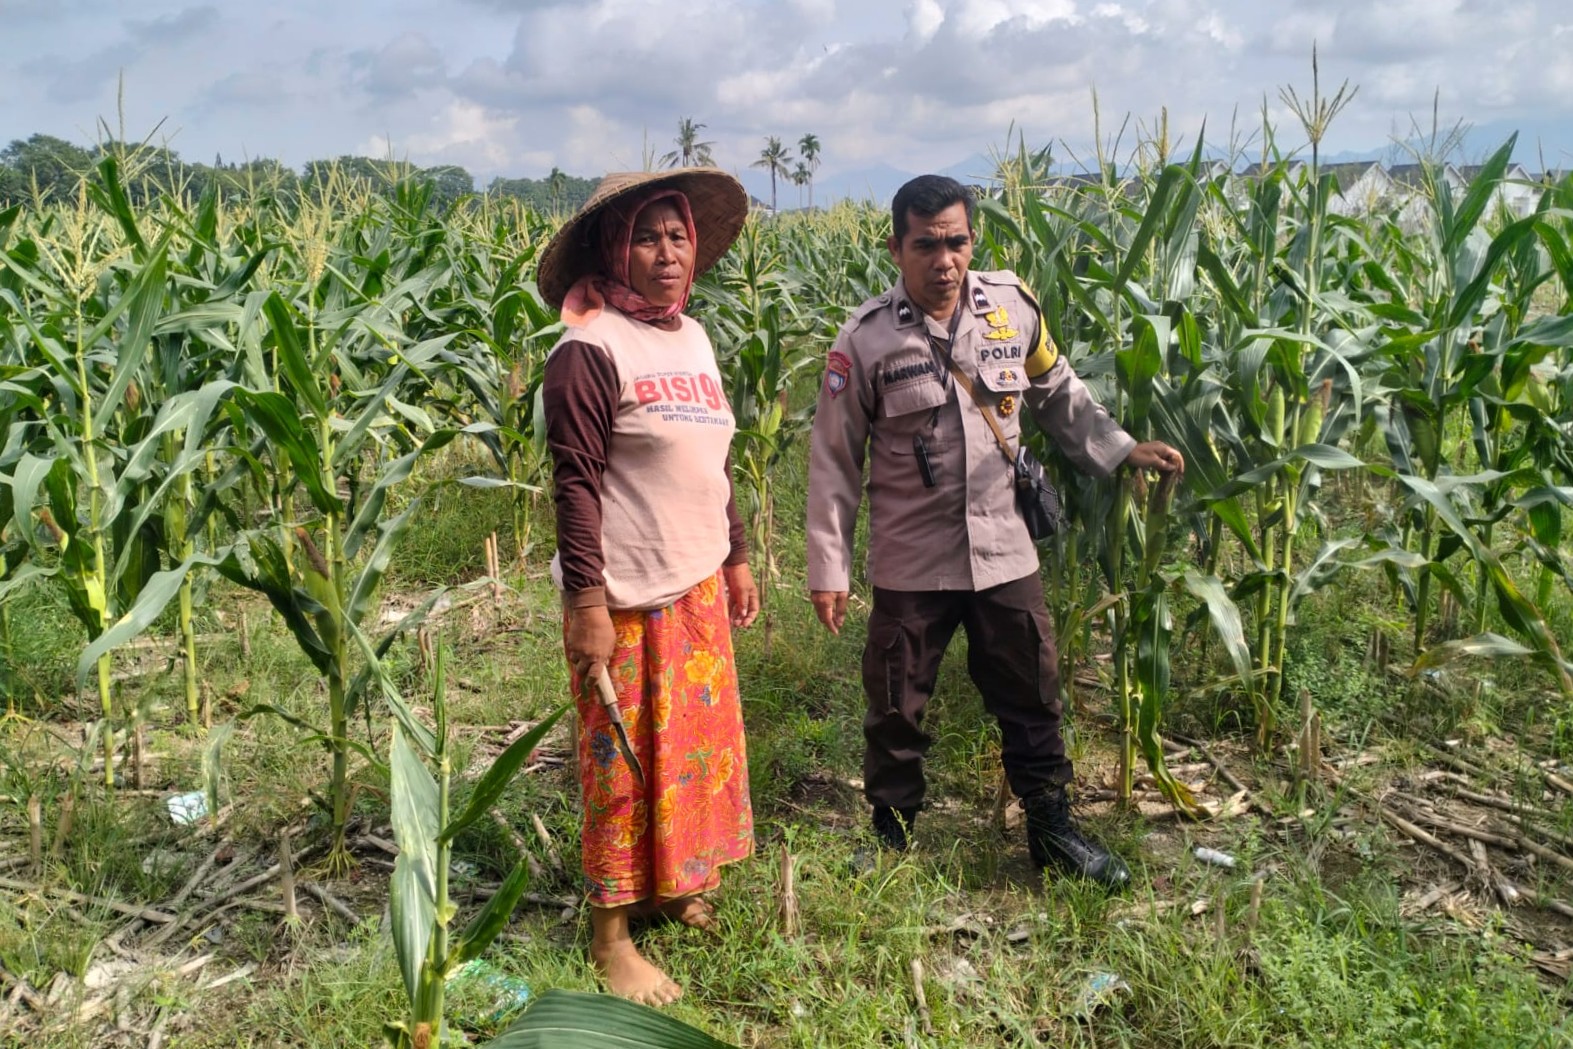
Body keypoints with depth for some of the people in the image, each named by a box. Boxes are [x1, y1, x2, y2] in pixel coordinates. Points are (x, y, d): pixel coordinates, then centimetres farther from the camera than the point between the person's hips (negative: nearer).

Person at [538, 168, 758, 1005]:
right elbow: (575, 484, -18)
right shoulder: (589, 349, -14)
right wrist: (587, 604, -20)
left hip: (697, 587, 8)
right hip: (627, 597, -8)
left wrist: (736, 559, 18)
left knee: (699, 743, 17)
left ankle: (674, 886, 37)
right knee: (627, 760, 3)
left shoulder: (691, 337, 11)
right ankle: (611, 934, 20)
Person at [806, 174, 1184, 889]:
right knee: (895, 708, 11)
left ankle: (1051, 829, 32)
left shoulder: (1013, 308, -2)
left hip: (1004, 552, 3)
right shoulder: (866, 338, -10)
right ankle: (890, 835, 32)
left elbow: (1059, 396, 15)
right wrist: (828, 568, -6)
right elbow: (834, 462, -5)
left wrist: (1121, 451, 4)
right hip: (910, 562, -2)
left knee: (1032, 698, 13)